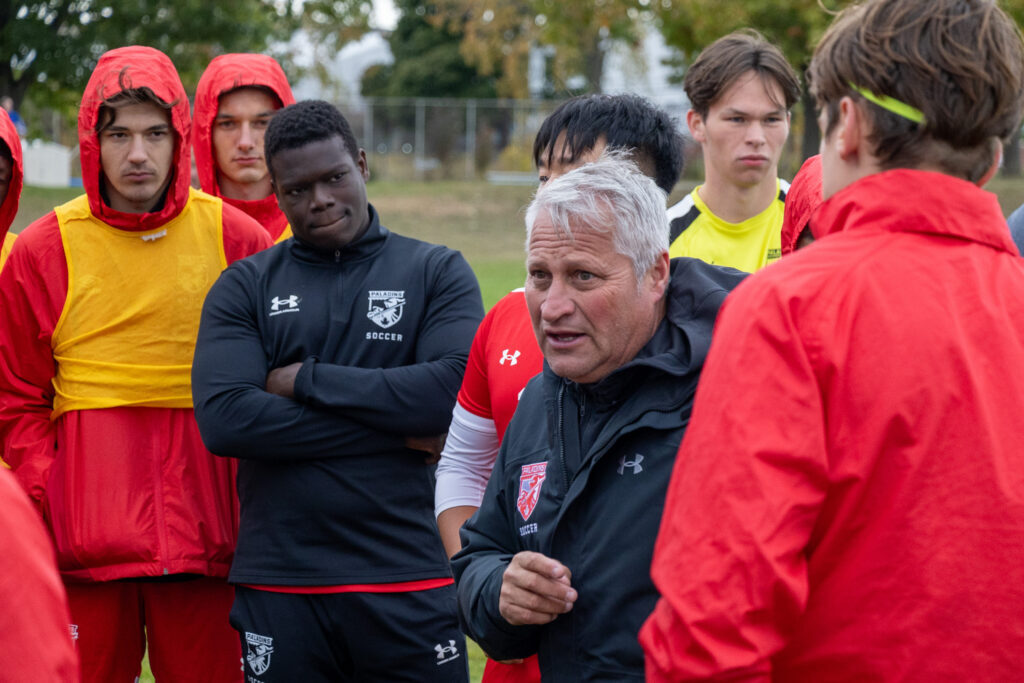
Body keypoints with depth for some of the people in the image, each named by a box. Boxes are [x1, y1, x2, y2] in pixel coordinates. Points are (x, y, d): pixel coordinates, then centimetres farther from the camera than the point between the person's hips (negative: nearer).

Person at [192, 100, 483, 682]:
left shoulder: (437, 273, 6)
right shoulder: (245, 288, 7)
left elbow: (458, 390, -11)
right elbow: (223, 419, -9)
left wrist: (307, 379, -7)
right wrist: (394, 429, -9)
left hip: (411, 584, -1)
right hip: (280, 588, 1)